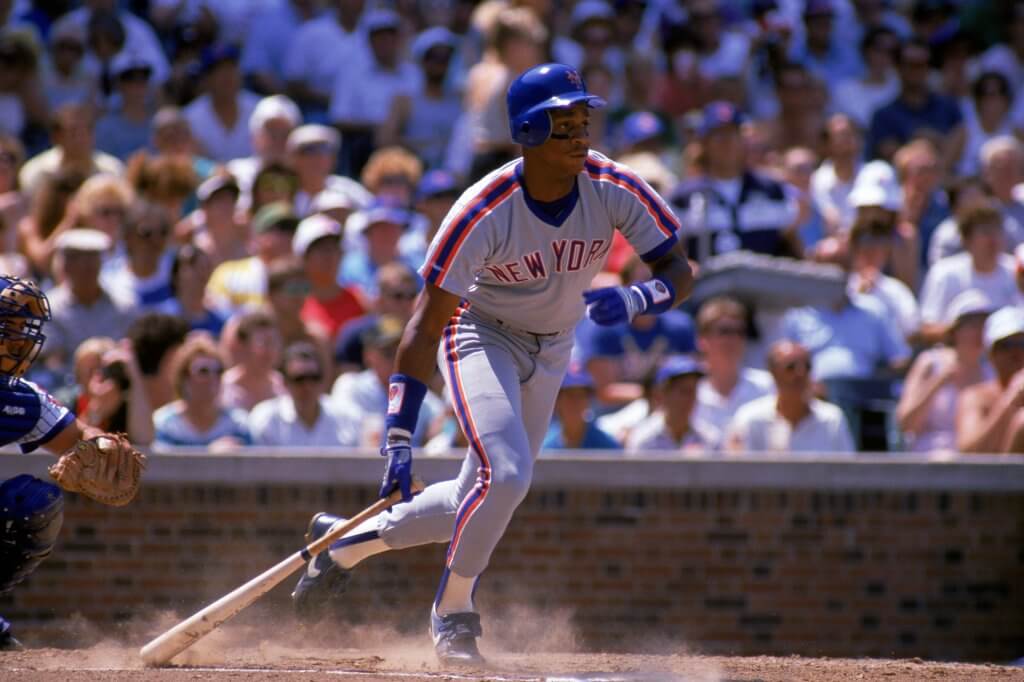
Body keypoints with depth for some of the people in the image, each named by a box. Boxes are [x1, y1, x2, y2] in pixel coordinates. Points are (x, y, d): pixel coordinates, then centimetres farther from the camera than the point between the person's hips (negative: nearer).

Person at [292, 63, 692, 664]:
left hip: (551, 351, 5)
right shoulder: (483, 212, -31)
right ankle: (453, 613, -5)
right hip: (480, 336, -5)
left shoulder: (615, 189, -21)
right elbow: (426, 326, -29)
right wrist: (400, 440, -34)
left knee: (480, 503, 10)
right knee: (505, 475, -26)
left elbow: (680, 273, -12)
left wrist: (636, 299, -37)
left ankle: (349, 540, 31)